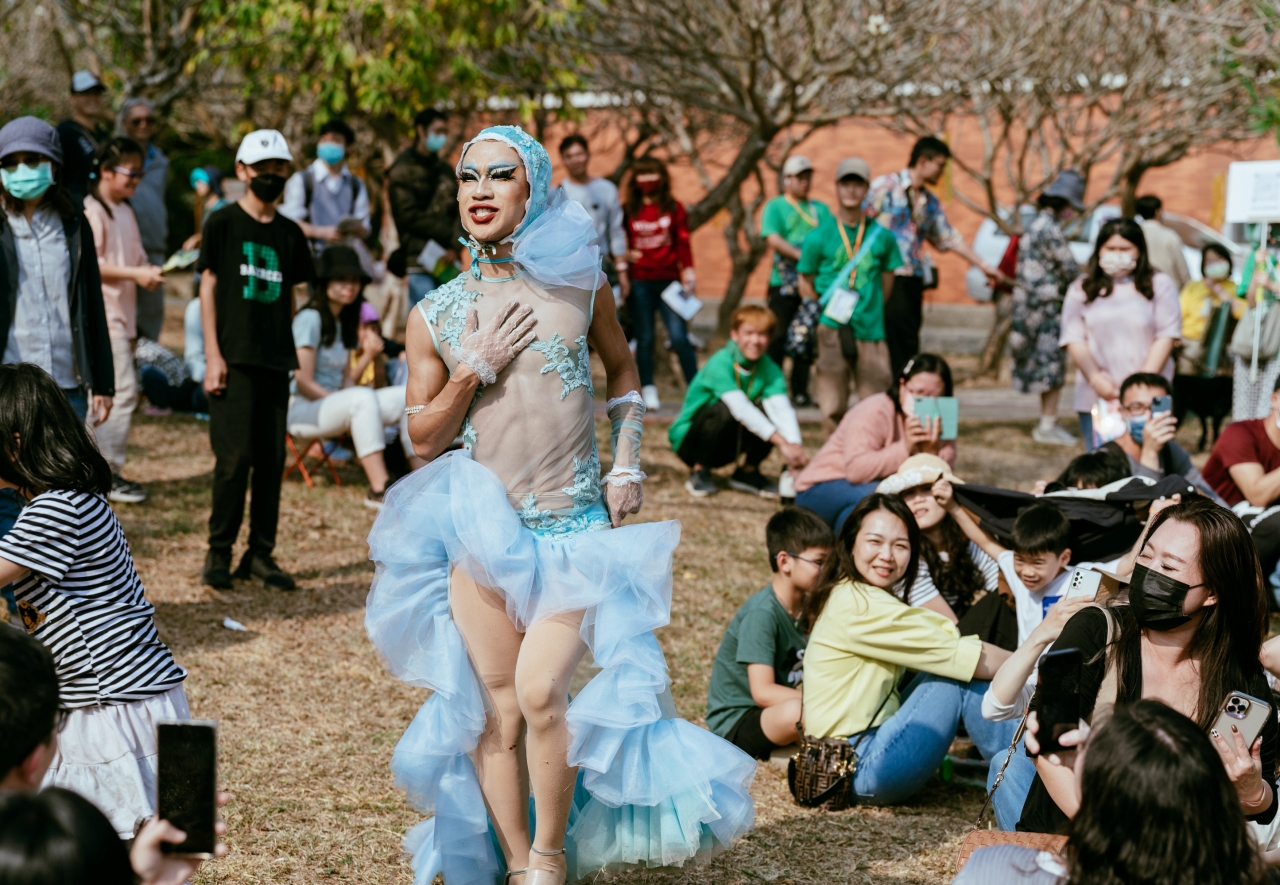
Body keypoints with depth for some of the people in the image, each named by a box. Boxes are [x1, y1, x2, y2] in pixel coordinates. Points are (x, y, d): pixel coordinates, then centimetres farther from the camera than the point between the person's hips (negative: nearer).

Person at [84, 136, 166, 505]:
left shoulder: (126, 211, 18)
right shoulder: (91, 210, -10)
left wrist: (154, 270, 2)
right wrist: (135, 274, -20)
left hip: (123, 315, 9)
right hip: (103, 313, -9)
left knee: (118, 392, 10)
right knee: (123, 390, -13)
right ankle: (107, 474, -7)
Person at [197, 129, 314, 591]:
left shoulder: (289, 233, 13)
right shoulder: (223, 223, 0)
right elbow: (208, 286, -2)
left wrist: (289, 352, 10)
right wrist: (213, 356, -9)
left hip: (276, 361, 5)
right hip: (235, 358, -5)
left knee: (272, 458, 4)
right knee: (235, 456, -9)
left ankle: (260, 553, 12)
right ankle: (219, 552, 4)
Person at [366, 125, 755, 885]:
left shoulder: (579, 285, 0)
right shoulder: (437, 315, 1)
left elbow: (623, 369, 18)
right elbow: (422, 437, 4)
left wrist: (628, 465, 8)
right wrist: (475, 370, -10)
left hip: (576, 524, -1)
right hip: (480, 528, 1)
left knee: (541, 691, -15)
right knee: (497, 707, 2)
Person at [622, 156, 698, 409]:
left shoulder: (673, 208, 6)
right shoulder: (628, 210, 5)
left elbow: (683, 242, 5)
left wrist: (688, 270, -4)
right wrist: (624, 255, -4)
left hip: (668, 281, -1)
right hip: (639, 281, 1)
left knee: (679, 336, -9)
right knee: (644, 338, 3)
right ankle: (648, 391, 10)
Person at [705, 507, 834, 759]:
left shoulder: (808, 606, 4)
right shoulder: (762, 614, -20)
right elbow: (763, 692, -26)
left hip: (770, 713, 8)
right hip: (735, 726, -8)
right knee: (798, 711, -35)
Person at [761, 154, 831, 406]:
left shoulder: (820, 209, 16)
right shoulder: (775, 206, 4)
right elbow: (772, 239, -10)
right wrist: (802, 256, -17)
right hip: (784, 283, -4)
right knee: (778, 337, -3)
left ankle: (800, 392, 11)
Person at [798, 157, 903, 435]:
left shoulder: (881, 235, 7)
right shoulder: (820, 235, 2)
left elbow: (887, 279, 16)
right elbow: (805, 284, 7)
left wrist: (870, 308, 7)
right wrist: (827, 309, -3)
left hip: (871, 329, 2)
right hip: (833, 329, -2)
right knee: (833, 407, 1)